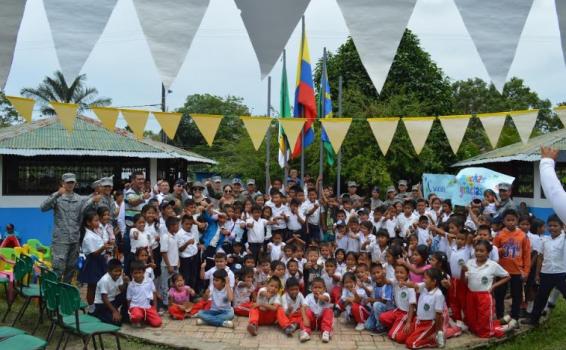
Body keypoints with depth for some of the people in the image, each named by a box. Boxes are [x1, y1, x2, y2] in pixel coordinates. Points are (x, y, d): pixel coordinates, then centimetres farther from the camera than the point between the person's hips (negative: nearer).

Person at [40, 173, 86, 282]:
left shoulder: (80, 199, 10)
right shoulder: (57, 197, -1)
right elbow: (43, 207, -18)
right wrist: (57, 195, -28)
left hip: (75, 239, 4)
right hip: (60, 239, -4)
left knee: (71, 267, 12)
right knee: (58, 267, -7)